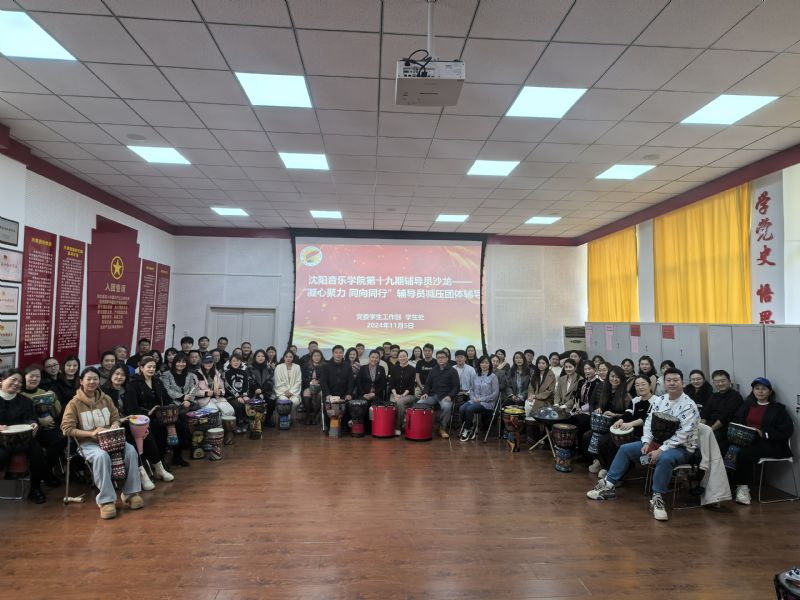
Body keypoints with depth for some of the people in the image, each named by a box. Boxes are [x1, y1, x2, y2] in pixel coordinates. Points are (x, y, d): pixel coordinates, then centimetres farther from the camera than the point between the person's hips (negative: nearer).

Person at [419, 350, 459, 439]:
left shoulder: (452, 371, 3)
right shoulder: (432, 371, 16)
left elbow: (456, 386, -2)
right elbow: (427, 384, 17)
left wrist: (449, 396, -17)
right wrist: (425, 393, -4)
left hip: (445, 397, -4)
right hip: (433, 395, 4)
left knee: (446, 406, -37)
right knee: (419, 403, -22)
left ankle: (442, 428, -14)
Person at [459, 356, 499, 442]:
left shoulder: (493, 376, -3)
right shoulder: (476, 376, 14)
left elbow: (495, 393, -8)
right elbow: (471, 389, 18)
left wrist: (481, 399, -12)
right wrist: (473, 398, -3)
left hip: (487, 403, -5)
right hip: (474, 401, 5)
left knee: (469, 409, -30)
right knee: (461, 408, -23)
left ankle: (468, 430, -8)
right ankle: (471, 428, -6)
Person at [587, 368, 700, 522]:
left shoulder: (689, 406, -16)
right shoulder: (659, 400, 5)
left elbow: (683, 434, -22)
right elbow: (649, 422, 7)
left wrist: (661, 450, -25)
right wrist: (647, 442, -9)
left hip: (682, 447, -7)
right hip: (657, 442, 7)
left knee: (665, 458, -39)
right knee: (625, 449, -1)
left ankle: (657, 499, -24)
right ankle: (608, 485, 2)